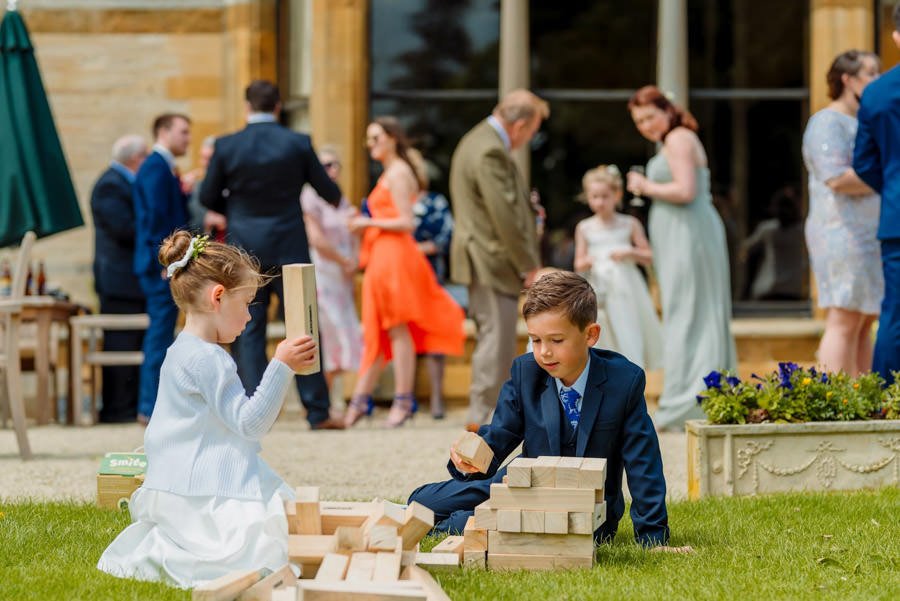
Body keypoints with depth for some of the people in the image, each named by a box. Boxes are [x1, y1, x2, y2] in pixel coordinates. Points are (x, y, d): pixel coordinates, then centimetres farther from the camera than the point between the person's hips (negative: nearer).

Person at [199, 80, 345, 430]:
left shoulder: (226, 147, -5)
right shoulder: (298, 144, -5)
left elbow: (208, 197, 2)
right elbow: (328, 191, 4)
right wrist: (336, 200, 28)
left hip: (243, 247, 0)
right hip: (290, 249, 0)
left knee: (247, 332, 4)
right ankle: (318, 411, 7)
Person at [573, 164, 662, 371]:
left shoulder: (629, 224, 3)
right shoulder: (585, 228, 5)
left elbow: (649, 256, 5)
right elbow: (578, 264, 8)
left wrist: (630, 252, -14)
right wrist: (586, 262, -15)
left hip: (626, 290, -1)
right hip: (599, 291, 1)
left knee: (629, 342, -5)